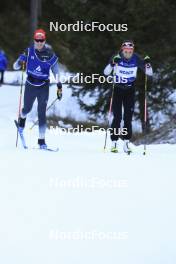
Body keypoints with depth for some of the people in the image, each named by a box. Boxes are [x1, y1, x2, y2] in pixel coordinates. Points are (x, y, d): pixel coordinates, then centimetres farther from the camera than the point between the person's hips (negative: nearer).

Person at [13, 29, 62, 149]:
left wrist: (59, 85, -2)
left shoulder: (50, 54, -6)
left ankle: (42, 139, -4)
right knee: (27, 109, 18)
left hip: (44, 86, -1)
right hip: (30, 85, 1)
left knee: (42, 112, -8)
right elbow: (15, 66, -4)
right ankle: (22, 118, 56)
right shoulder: (29, 51, -6)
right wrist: (20, 63, -28)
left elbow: (56, 70, 3)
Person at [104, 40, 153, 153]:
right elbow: (106, 72, -22)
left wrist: (148, 64, -26)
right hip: (117, 89, -2)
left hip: (130, 90, 2)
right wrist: (113, 63, -39)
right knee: (117, 117, -7)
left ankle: (127, 142, 2)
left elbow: (149, 73, -6)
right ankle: (114, 142, -2)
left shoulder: (136, 59, -9)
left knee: (128, 117, -3)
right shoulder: (117, 58, -14)